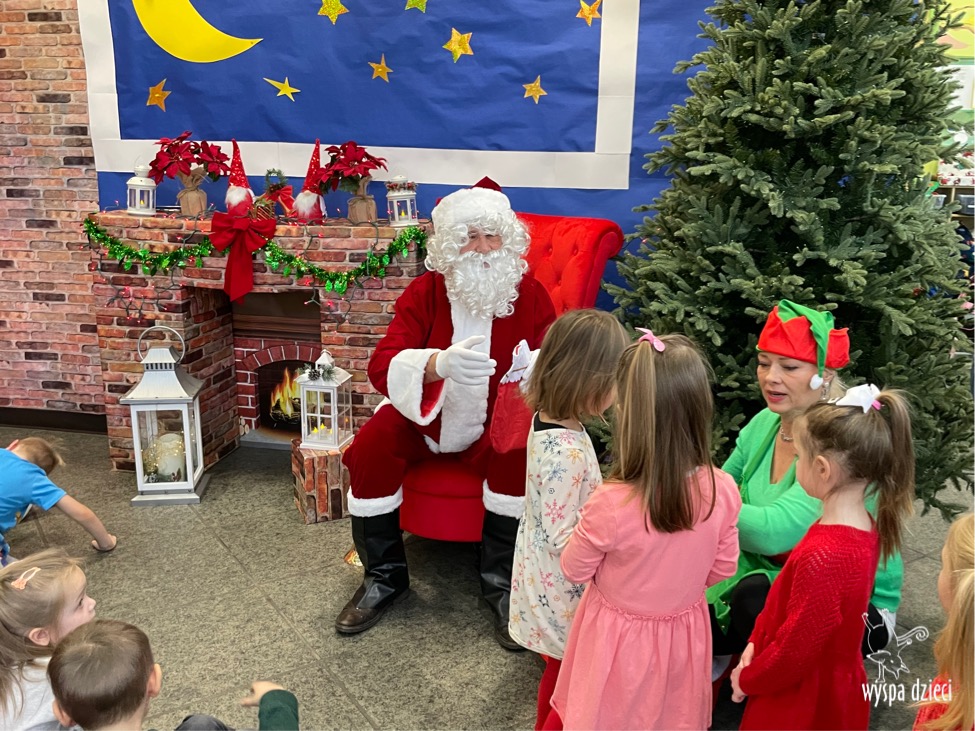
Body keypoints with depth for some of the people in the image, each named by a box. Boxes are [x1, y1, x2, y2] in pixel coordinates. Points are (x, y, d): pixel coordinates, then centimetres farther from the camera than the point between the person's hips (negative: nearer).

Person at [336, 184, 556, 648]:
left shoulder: (530, 295, -5)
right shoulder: (426, 291, -8)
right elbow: (382, 366, -20)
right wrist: (440, 363, -43)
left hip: (495, 425, 0)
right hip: (425, 416, 1)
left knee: (519, 454, -31)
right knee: (370, 447, -24)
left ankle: (501, 584, -9)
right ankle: (384, 577, -3)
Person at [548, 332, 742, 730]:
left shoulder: (611, 503, -34)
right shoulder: (723, 490, -21)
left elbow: (574, 569, -15)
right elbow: (722, 567, -3)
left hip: (620, 637, -3)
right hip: (684, 633, 3)